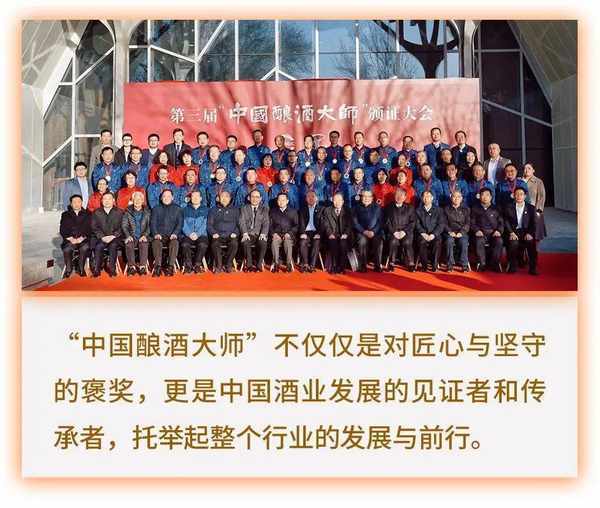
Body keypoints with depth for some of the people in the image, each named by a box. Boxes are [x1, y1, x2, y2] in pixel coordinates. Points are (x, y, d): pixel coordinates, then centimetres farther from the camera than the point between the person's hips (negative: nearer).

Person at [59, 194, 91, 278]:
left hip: (83, 240, -1)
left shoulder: (87, 214, 15)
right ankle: (68, 269, -14)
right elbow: (63, 230, 9)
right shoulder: (65, 215, 18)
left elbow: (89, 229, 4)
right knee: (67, 249, -33)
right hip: (70, 240, 1)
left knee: (85, 247, -36)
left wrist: (82, 237, -12)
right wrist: (70, 238, -9)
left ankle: (81, 268, -20)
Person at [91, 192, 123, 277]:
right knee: (98, 246, -29)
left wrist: (113, 236, -13)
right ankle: (96, 269, -24)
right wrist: (102, 237, -10)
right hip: (101, 238, 1)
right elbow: (94, 228, 6)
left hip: (115, 238, -1)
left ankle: (112, 269, -27)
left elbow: (121, 228, 2)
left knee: (113, 245, -33)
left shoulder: (119, 212, 9)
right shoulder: (96, 213, 13)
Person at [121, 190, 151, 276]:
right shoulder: (127, 211, 11)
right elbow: (124, 225, 5)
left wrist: (145, 235, -12)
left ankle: (142, 266, -33)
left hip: (143, 236, 0)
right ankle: (132, 266, -30)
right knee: (129, 244, -31)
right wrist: (128, 235, -12)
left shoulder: (147, 211, 11)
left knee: (144, 244, -33)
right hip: (131, 236, 1)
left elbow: (149, 226, 5)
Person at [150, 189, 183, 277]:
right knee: (156, 242, -33)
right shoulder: (156, 209, 19)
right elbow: (153, 223, 8)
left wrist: (175, 233, -13)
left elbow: (180, 223, 6)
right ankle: (158, 267, -38)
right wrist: (156, 234, -11)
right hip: (159, 236, 1)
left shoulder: (177, 209, 16)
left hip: (172, 236, -1)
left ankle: (171, 266, -39)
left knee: (175, 242, -34)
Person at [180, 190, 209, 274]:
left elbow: (205, 224, 3)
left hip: (201, 234, -1)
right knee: (185, 244, -31)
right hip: (187, 235, 1)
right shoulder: (186, 209, 17)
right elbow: (184, 224, 7)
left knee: (203, 244, -33)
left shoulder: (205, 209, 15)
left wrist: (197, 234, -13)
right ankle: (188, 265, -21)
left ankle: (197, 265, -21)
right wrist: (189, 234, -12)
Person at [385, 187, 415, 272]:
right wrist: (394, 232, -8)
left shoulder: (409, 208, 16)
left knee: (407, 242, -31)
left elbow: (412, 223, 7)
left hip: (406, 232, 0)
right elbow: (387, 222, 7)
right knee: (393, 241, -33)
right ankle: (391, 263, -25)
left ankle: (410, 264, -25)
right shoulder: (389, 208, 15)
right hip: (392, 232, 0)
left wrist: (404, 232, -8)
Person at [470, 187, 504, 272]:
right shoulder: (475, 209, 16)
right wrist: (477, 230, -10)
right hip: (481, 233, -1)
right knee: (479, 241, -35)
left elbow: (501, 222, 12)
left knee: (499, 241, -32)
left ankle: (494, 263, -24)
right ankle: (482, 264, -25)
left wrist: (499, 230, -7)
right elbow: (472, 222, 9)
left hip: (493, 233, 1)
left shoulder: (495, 209, 18)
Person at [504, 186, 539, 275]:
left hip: (526, 232, 1)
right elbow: (506, 221, 3)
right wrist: (511, 233, -13)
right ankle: (513, 267, -18)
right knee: (513, 243, -33)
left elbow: (534, 223, 6)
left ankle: (533, 268, -21)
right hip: (513, 232, -1)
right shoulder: (509, 207, 12)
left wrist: (530, 233, -12)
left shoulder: (531, 208, 13)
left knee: (531, 242, -30)